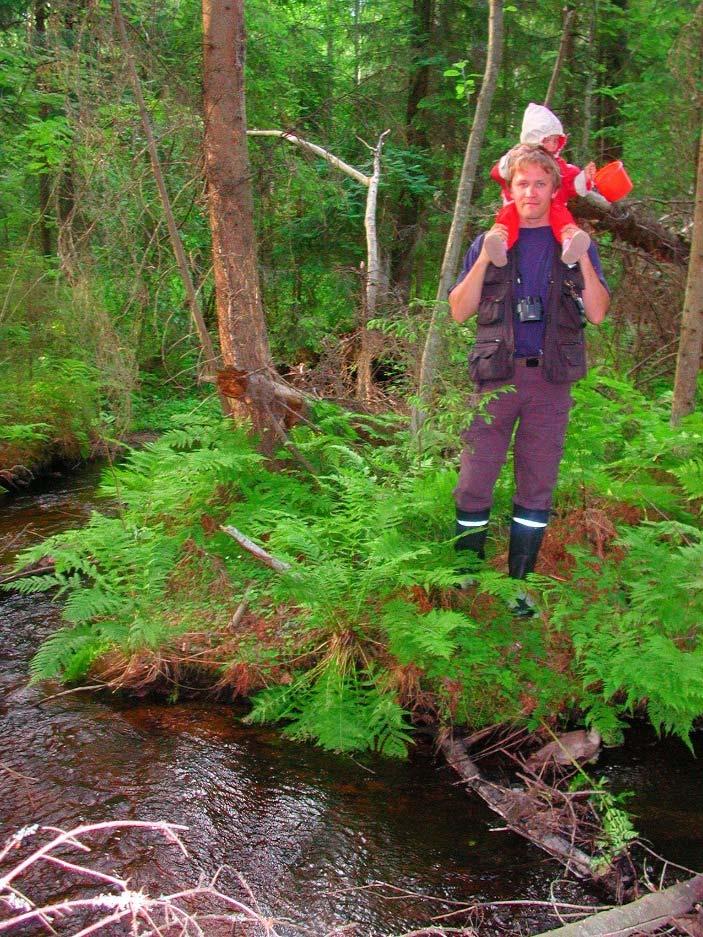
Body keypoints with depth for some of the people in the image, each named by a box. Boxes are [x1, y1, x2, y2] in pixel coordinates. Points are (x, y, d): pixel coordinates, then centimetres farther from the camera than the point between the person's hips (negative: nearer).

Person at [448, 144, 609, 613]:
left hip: (552, 380, 1)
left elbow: (597, 314, -1)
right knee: (475, 482, -2)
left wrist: (581, 259, -12)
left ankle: (519, 584, 18)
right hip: (497, 376, 0)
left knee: (538, 486, 6)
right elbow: (459, 311, 1)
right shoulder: (490, 242, 9)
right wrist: (486, 259, -10)